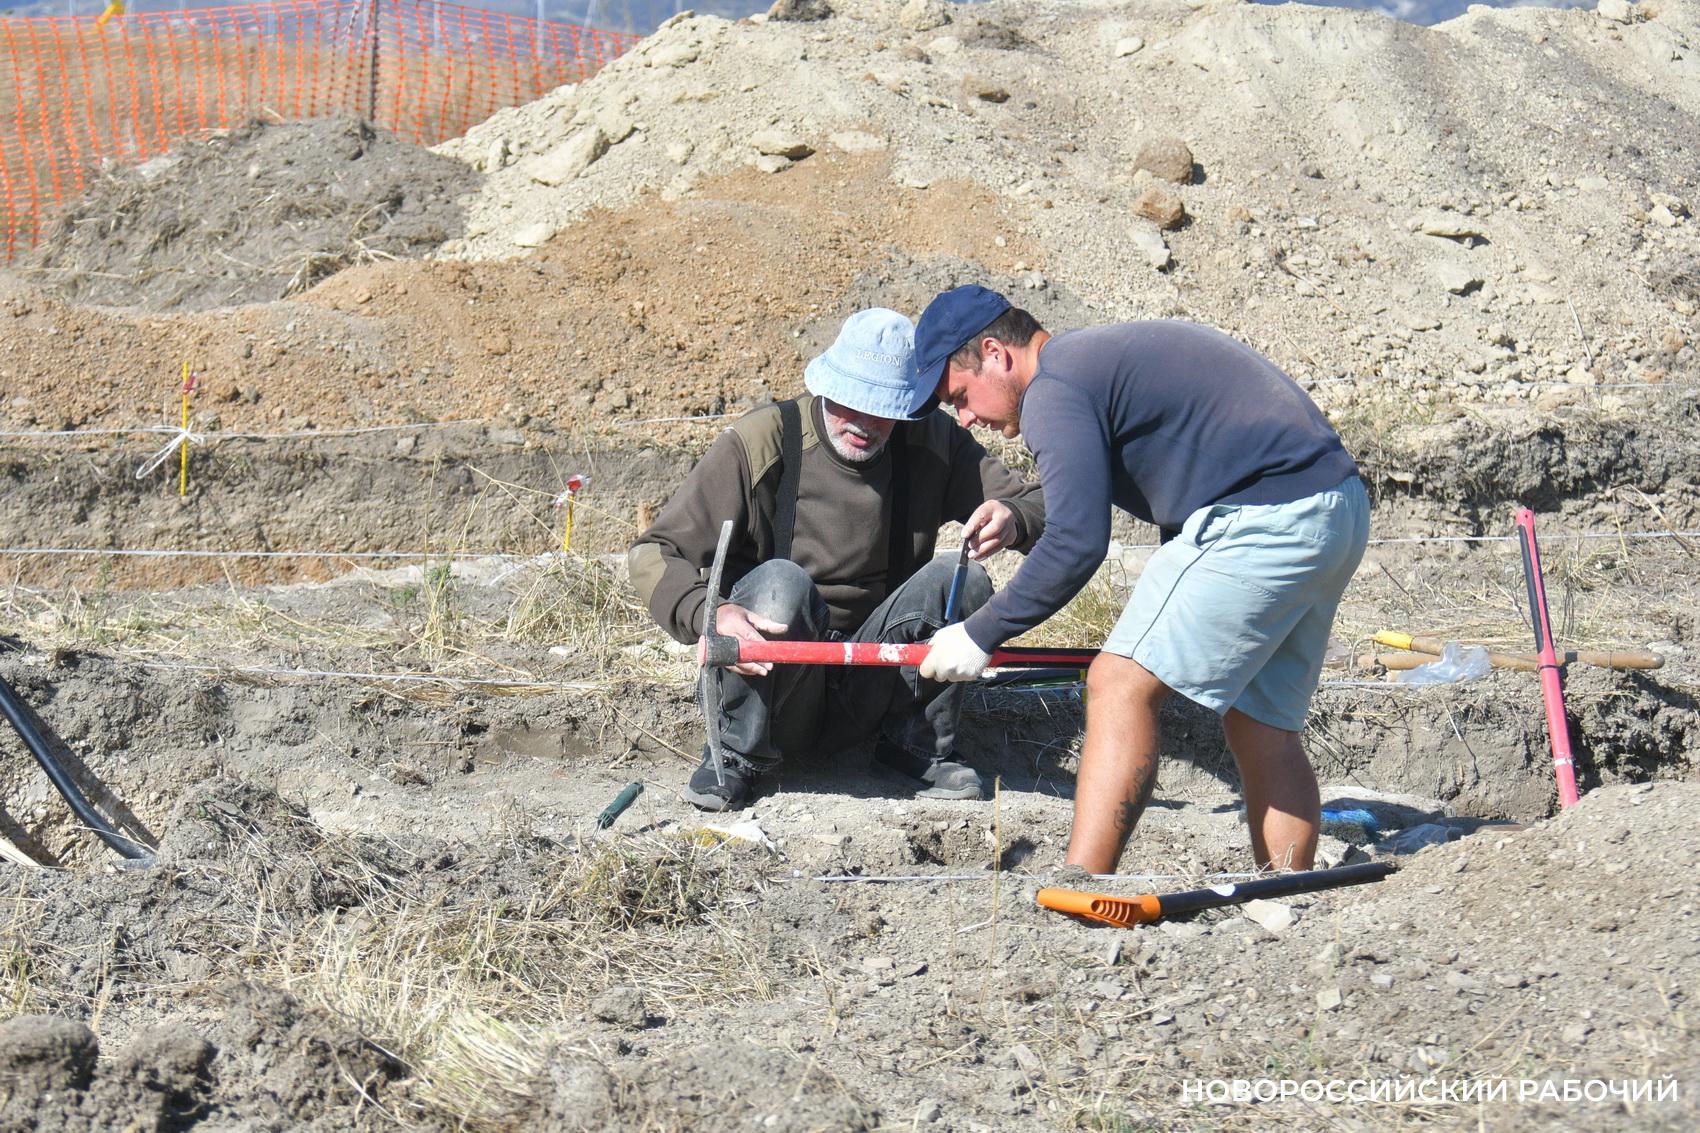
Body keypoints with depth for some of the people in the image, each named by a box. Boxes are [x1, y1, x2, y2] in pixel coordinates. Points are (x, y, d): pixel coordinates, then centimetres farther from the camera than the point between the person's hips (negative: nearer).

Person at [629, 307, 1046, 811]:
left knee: (962, 579, -19)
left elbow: (1038, 505, 1)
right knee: (780, 581, -32)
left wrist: (1013, 519, -25)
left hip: (868, 691, 3)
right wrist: (709, 614, -37)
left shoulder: (933, 443, -1)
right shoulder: (764, 440, -13)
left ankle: (917, 743, 1)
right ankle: (737, 751, -10)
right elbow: (652, 554, -15)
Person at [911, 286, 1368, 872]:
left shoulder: (1055, 390, -7)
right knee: (1263, 725, 15)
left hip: (1264, 517, -10)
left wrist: (979, 636, -3)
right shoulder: (1107, 351, 24)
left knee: (1121, 685, -11)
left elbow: (1076, 544, -14)